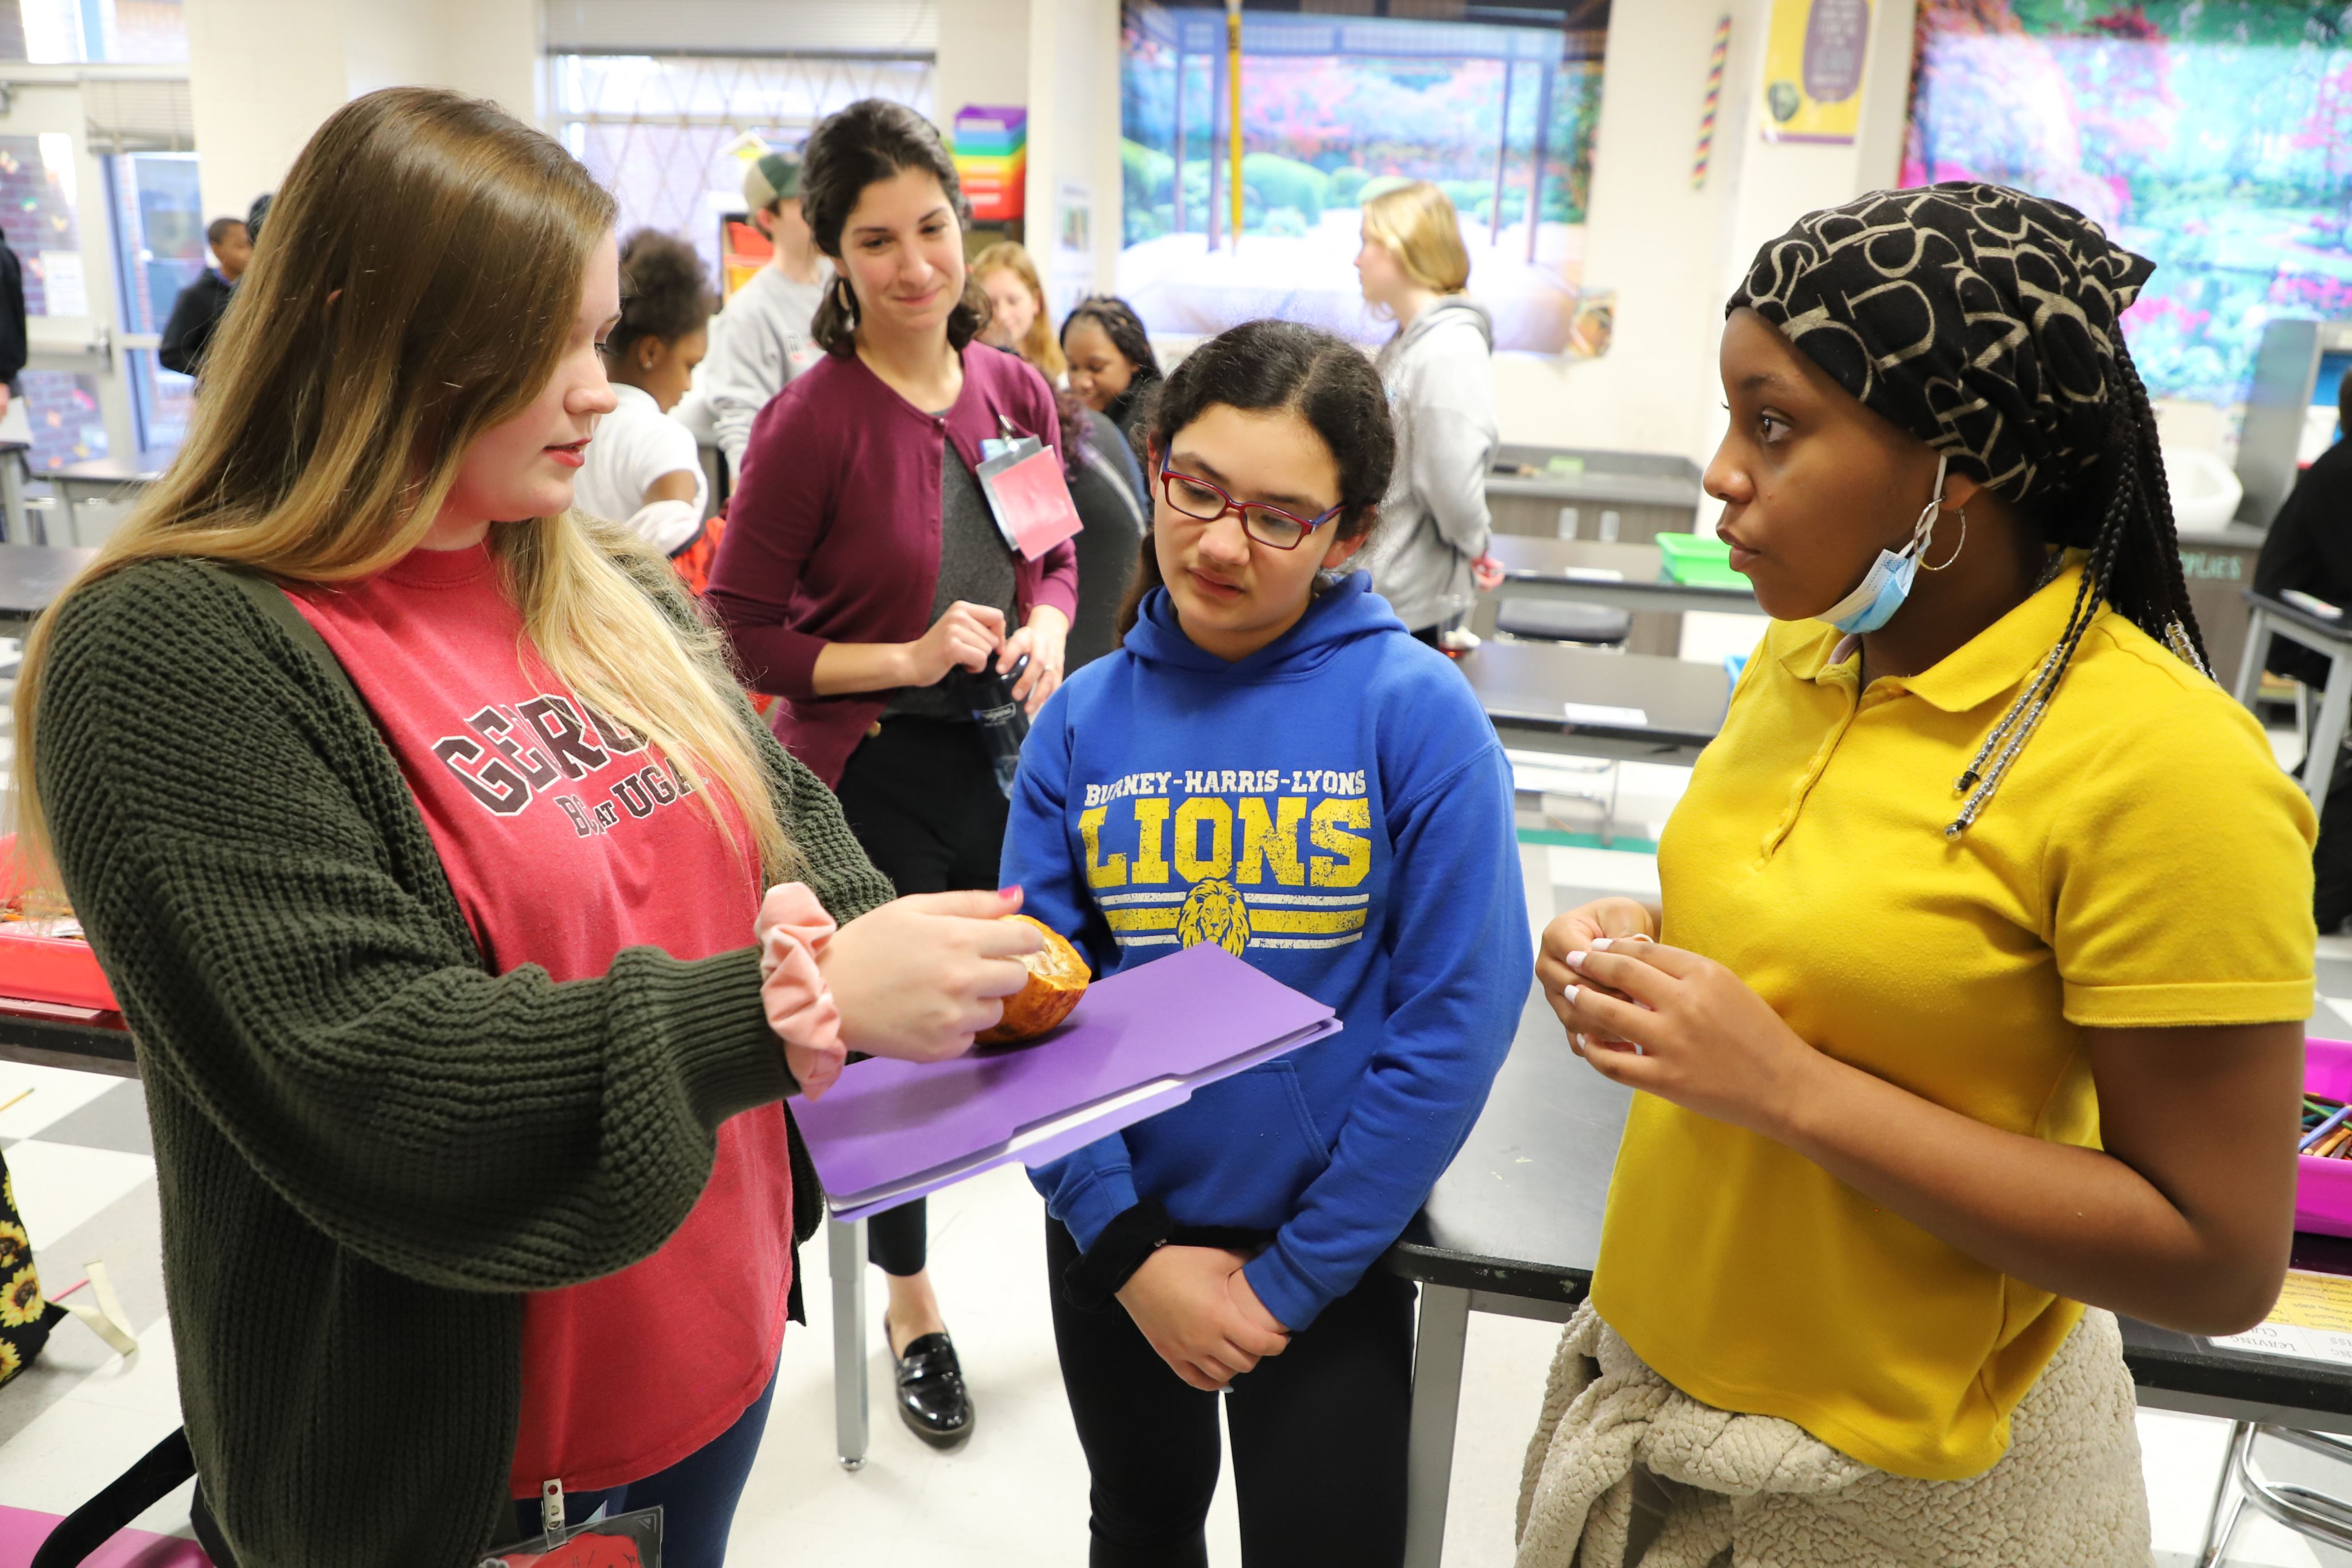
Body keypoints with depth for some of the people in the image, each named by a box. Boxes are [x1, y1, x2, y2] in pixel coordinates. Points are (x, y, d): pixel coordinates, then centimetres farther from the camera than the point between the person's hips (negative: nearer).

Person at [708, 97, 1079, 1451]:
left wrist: (1046, 630, -7)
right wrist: (909, 659, -19)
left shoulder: (1017, 393, 1)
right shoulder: (811, 422, -15)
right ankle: (911, 1301, 39)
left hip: (1009, 760, 4)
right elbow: (743, 631, -11)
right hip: (872, 778, -4)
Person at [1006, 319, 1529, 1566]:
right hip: (1117, 1235, 3)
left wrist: (1292, 1279, -13)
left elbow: (1456, 1019, -17)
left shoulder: (1416, 711, -16)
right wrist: (1128, 1249, -12)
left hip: (1328, 1247, -3)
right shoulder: (1084, 718, -7)